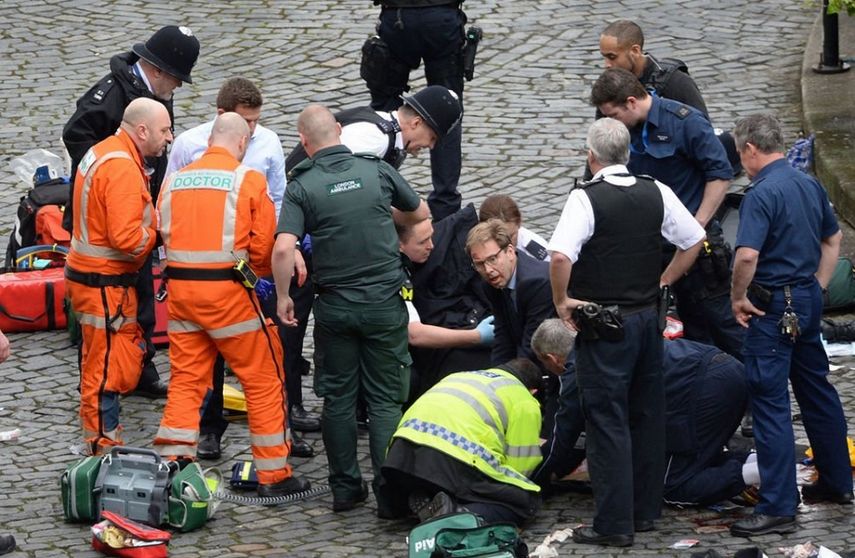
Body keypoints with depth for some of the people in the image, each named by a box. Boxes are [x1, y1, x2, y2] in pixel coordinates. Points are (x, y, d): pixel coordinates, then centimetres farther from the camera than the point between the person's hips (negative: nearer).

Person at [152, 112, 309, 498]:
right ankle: (274, 476, 8)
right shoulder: (248, 180, -5)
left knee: (186, 379, 13)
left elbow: (164, 234, 8)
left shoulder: (174, 180, 8)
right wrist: (257, 272, 13)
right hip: (228, 290, -5)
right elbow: (264, 245, -7)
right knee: (264, 379, 6)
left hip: (179, 288, 5)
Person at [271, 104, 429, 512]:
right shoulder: (378, 171, -2)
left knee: (338, 397, 12)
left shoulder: (302, 186, -8)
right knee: (385, 398, 6)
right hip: (384, 302, 1)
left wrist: (283, 296, -5)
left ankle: (345, 489, 15)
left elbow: (283, 248, -20)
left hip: (334, 306, -1)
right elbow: (420, 213, 14)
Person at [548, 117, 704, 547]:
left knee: (607, 421, -2)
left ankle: (614, 524, -1)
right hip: (648, 317, 6)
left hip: (604, 324, -6)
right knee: (647, 416, 15)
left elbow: (560, 256, -28)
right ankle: (645, 509, 24)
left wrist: (562, 301, -13)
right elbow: (694, 241, 11)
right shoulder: (657, 194, 2)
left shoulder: (586, 199, -15)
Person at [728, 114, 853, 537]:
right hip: (808, 301, 9)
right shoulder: (810, 186, 8)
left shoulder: (762, 194, -19)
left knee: (770, 403, -7)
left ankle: (777, 507, -8)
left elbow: (747, 255, -29)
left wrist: (738, 297, -14)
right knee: (817, 390, 21)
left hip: (774, 308, -9)